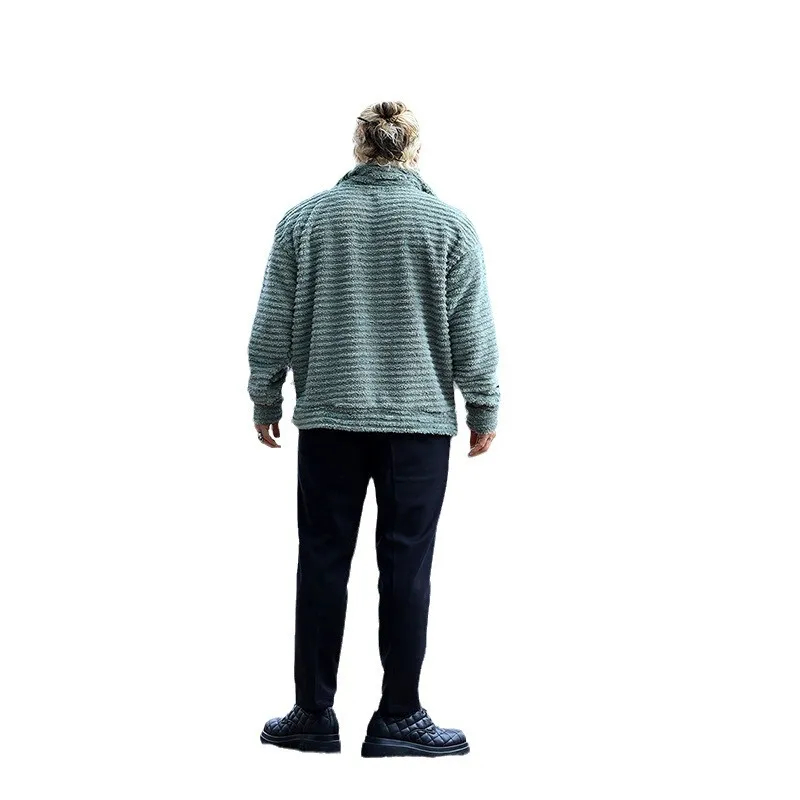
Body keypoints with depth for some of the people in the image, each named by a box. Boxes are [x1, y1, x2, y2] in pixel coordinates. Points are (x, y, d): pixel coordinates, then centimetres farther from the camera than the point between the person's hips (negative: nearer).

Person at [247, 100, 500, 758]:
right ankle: (398, 719, 8)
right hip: (420, 421, -1)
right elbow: (473, 335, -1)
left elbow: (273, 326, 4)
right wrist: (484, 411, 8)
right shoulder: (450, 226, -2)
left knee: (322, 564, 7)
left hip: (328, 418, 1)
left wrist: (266, 400, 14)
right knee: (406, 569, 3)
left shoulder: (304, 220, 2)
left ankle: (314, 716, 13)